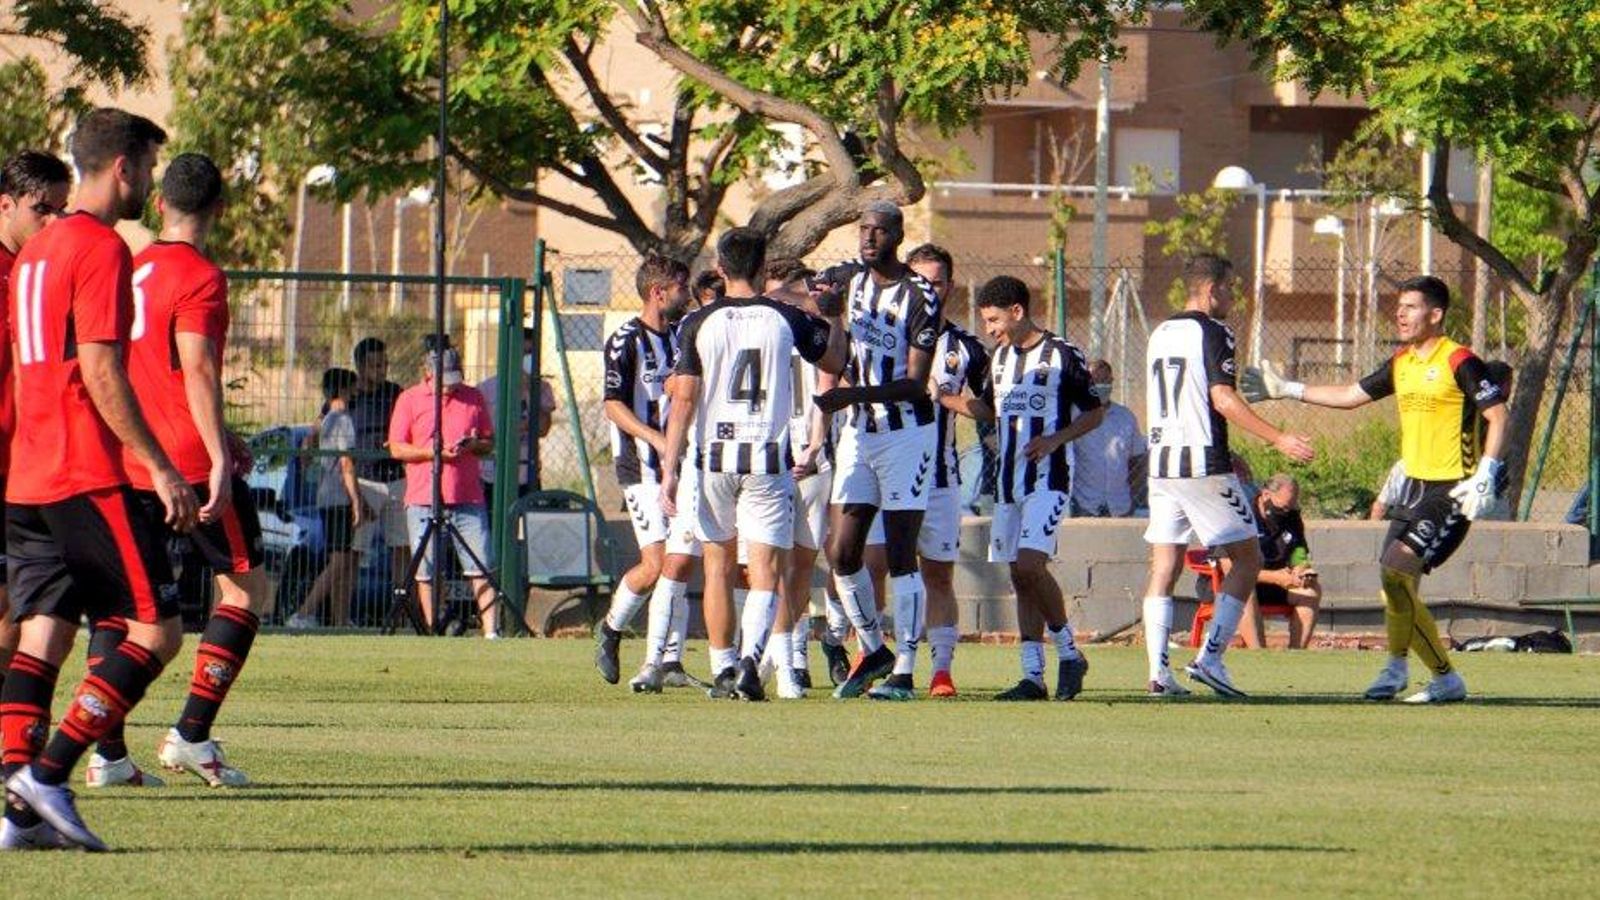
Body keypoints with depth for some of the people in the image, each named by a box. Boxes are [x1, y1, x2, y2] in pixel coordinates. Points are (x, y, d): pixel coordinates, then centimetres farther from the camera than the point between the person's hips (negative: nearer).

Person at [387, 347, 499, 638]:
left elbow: (490, 443, 17)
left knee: (480, 569, -5)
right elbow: (397, 448, 1)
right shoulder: (409, 399, 4)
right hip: (423, 501, -1)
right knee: (426, 574, 0)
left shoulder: (474, 398, 11)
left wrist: (475, 445, -7)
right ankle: (432, 633, 7)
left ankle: (491, 632, -8)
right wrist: (433, 452, -13)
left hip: (468, 499, 1)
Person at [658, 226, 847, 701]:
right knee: (765, 569, -2)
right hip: (768, 459, -1)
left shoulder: (699, 323, -2)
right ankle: (751, 657, -25)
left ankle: (723, 670, 20)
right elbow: (834, 361, 16)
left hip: (713, 458, 1)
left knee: (718, 565, 15)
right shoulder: (785, 319, 0)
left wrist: (670, 471, -3)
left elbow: (684, 399, -5)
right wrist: (836, 316, 33)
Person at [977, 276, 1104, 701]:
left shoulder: (1062, 355, -7)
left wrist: (1056, 439, -14)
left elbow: (1095, 412, -2)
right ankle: (1033, 675, 6)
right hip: (1009, 479, 7)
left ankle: (1069, 653, -4)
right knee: (1019, 575, 4)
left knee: (1030, 564, -19)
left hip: (1048, 478, -7)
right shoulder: (1001, 356, 14)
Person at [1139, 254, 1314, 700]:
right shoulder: (1213, 333, -8)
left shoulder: (1160, 334, 16)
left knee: (1164, 567, 6)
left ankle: (1158, 672, -2)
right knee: (1247, 559, 3)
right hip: (1203, 466, -7)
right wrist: (1279, 439, -18)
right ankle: (1210, 658, -6)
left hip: (1162, 463, 7)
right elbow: (1222, 399, -18)